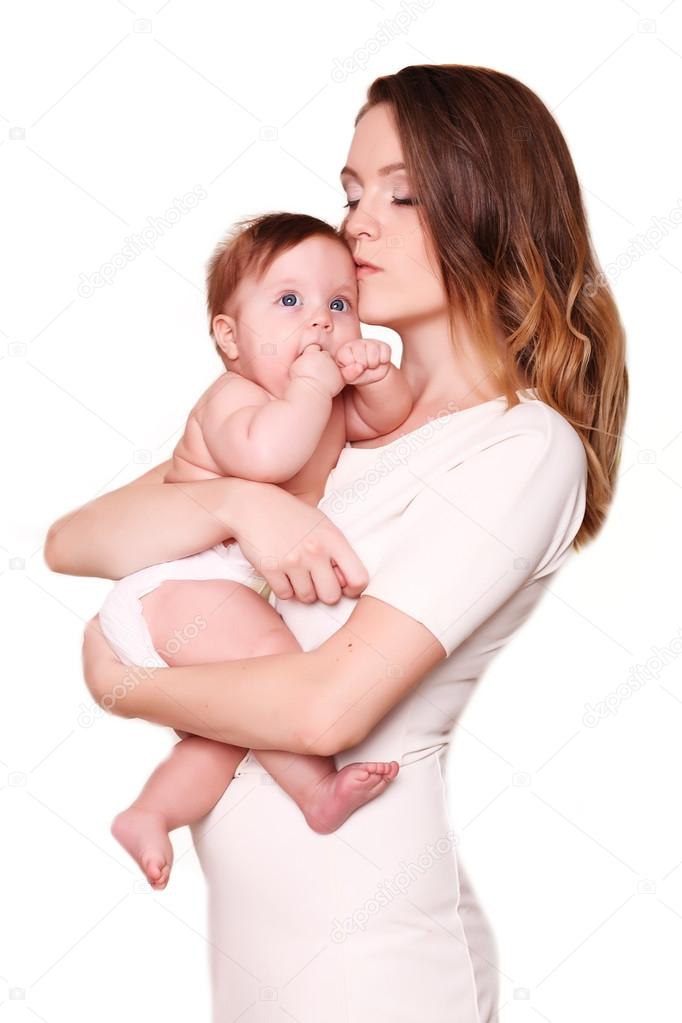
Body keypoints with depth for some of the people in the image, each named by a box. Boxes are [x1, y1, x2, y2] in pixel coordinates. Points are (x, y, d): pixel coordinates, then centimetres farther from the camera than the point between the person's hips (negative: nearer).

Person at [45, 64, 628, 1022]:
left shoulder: (525, 447, -14)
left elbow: (330, 707, -23)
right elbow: (72, 542, -2)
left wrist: (121, 685, -9)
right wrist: (236, 501, -19)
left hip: (356, 942, -6)